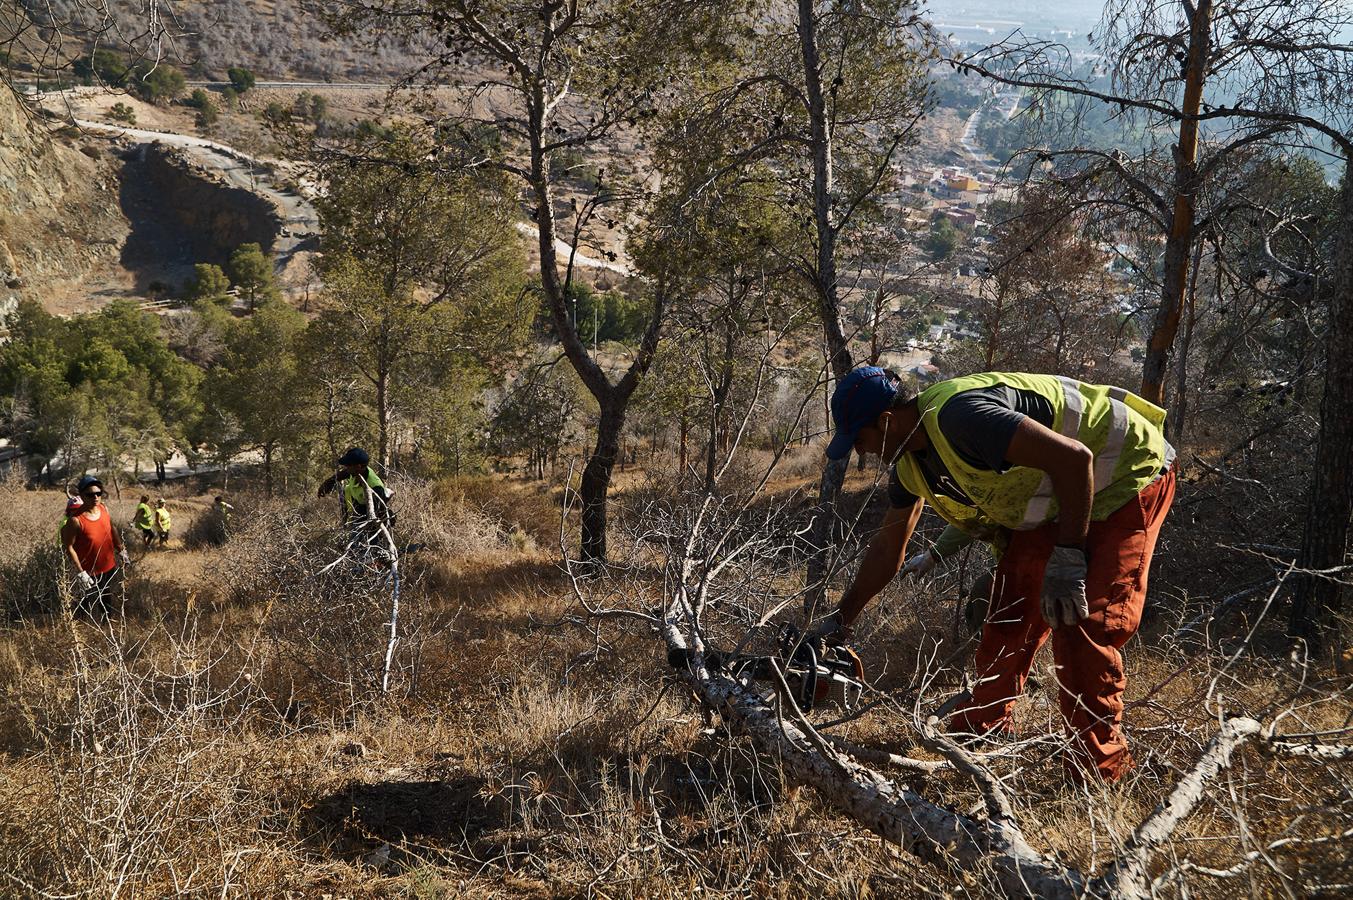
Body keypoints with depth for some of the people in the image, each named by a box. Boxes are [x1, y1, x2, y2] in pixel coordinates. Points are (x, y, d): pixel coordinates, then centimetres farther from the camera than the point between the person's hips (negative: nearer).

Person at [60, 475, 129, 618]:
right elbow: (68, 547, -18)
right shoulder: (75, 519, -23)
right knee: (91, 614, -1)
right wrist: (80, 573, -20)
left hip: (109, 569, 6)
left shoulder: (104, 509, -5)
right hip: (89, 573, -6)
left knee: (106, 605, 25)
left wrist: (121, 551, 14)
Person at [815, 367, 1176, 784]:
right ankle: (980, 729, 24)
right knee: (1010, 614, 8)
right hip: (1054, 499, 9)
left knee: (1081, 627, -15)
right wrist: (840, 620, 16)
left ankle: (1097, 771, -4)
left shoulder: (960, 415, -33)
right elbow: (887, 549, 12)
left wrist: (1067, 553, -29)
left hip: (1130, 477, -9)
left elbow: (1074, 458, -34)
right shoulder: (909, 459, -1)